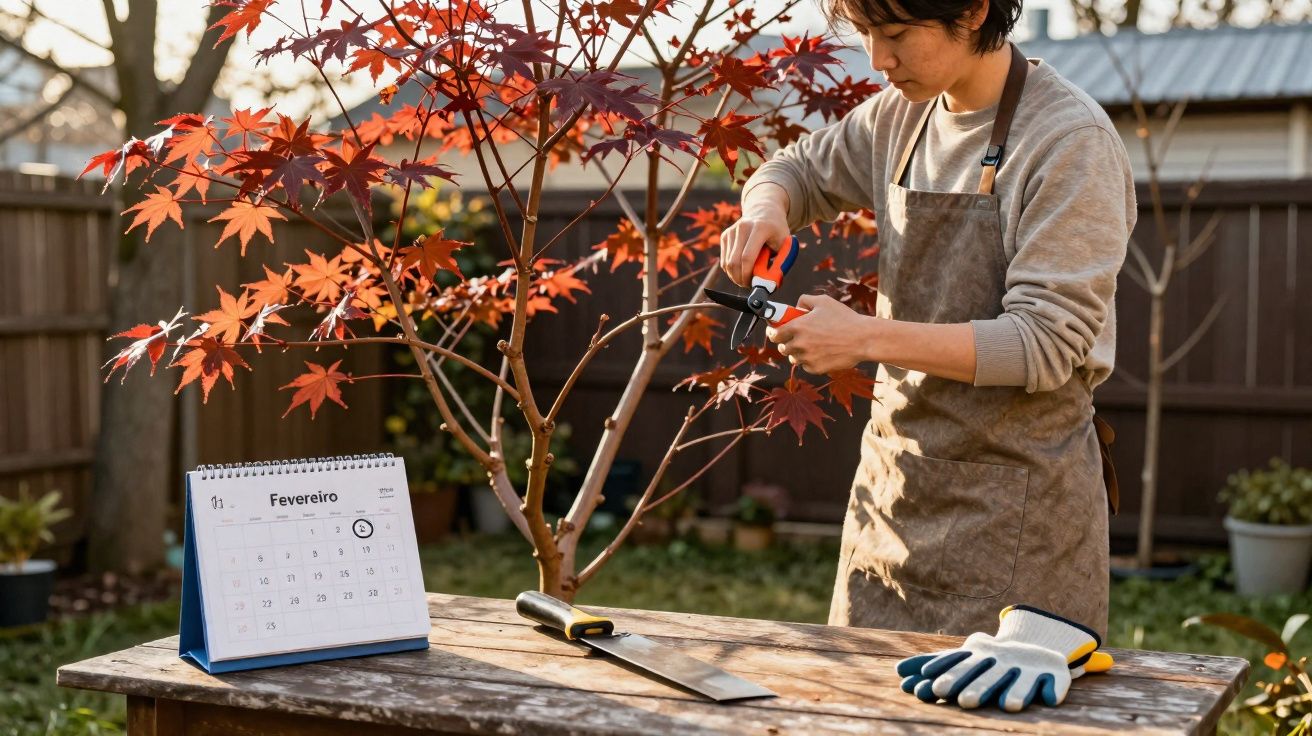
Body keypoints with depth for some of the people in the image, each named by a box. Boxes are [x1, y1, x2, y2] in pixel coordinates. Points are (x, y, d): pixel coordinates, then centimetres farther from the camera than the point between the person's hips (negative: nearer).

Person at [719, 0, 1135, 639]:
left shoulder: (1072, 141, -15)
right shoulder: (901, 116, 6)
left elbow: (1045, 344, -20)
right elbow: (799, 169, 23)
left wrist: (866, 338, -23)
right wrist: (766, 208, -2)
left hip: (1014, 503, -6)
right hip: (894, 481, 7)